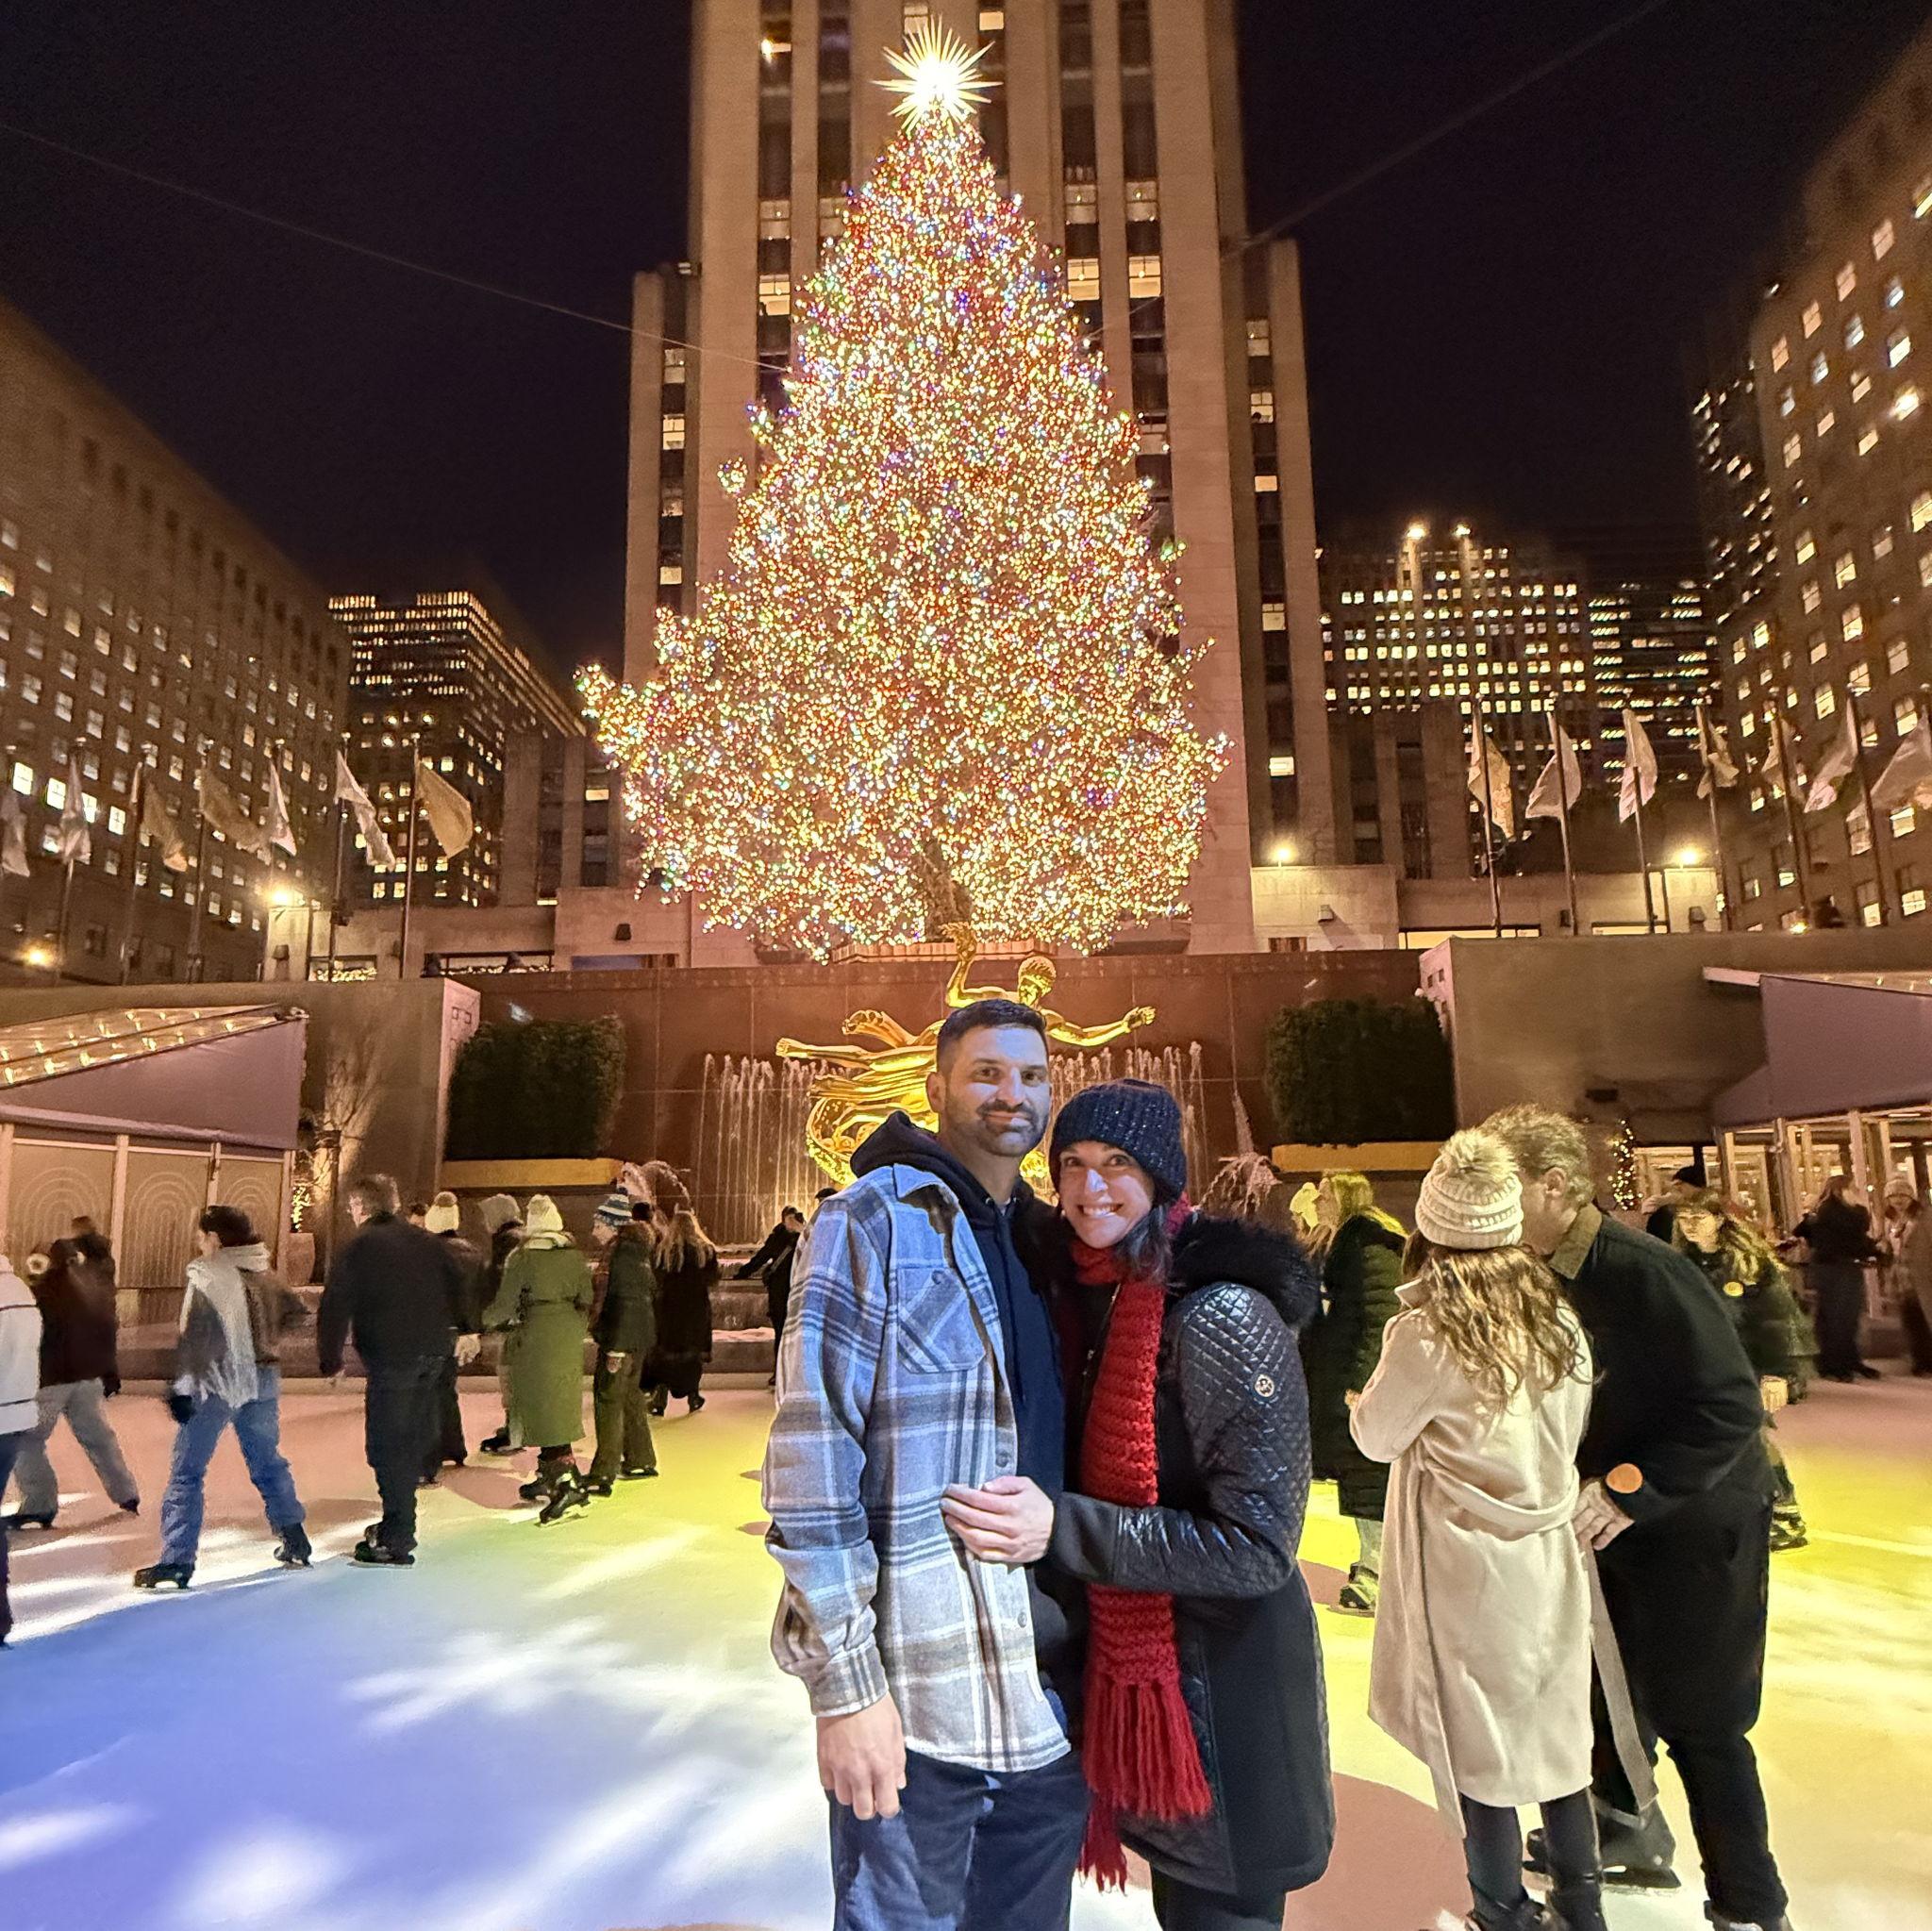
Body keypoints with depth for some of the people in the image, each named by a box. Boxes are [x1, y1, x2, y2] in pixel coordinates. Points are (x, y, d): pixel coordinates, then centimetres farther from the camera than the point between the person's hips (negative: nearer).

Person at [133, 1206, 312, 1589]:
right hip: (262, 1380, 6)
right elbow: (298, 1312, 15)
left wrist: (180, 1387, -17)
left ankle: (177, 1561, 1)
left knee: (186, 1471, 3)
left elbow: (193, 1337, -18)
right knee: (268, 1462, 19)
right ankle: (295, 1543, 24)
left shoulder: (207, 1276, -12)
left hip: (216, 1382, -6)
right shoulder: (265, 1274, 7)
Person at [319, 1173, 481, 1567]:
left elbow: (336, 1306, -10)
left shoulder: (358, 1246, -5)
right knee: (412, 1439, 18)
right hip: (434, 1352, 7)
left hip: (390, 1357, -7)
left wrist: (331, 1360, -3)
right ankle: (398, 1523, 29)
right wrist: (466, 1329, 19)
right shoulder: (422, 1238, 13)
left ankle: (396, 1543, 1)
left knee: (387, 1446, 0)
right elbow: (459, 1276, 14)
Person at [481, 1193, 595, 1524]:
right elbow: (587, 1299, 8)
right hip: (569, 1340, 6)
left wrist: (483, 1319, 11)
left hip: (536, 1337, -6)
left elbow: (505, 1305, -9)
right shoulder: (575, 1255, 4)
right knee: (559, 1407, 16)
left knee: (544, 1411, -4)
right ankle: (547, 1476, 26)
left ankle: (570, 1481, -14)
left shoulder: (522, 1257, -11)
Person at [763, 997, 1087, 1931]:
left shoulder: (1053, 1239, 10)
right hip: (912, 1697, -5)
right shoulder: (871, 1221, -9)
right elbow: (812, 1455, -13)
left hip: (1053, 1696, 6)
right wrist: (843, 1681, -16)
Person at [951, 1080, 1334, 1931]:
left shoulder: (1220, 1314, -23)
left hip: (1223, 1682, -7)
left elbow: (1259, 1545, -24)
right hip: (1133, 1662, 8)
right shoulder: (1095, 1295, 2)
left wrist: (1061, 1529, -28)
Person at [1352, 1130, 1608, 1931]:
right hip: (1548, 1553, 5)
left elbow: (1376, 1437, -7)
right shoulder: (1558, 1318, -5)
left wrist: (1376, 1391, 7)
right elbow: (1570, 1434, 8)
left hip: (1467, 1563, -5)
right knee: (1555, 1728, 20)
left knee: (1478, 1740, 11)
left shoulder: (1426, 1334, -21)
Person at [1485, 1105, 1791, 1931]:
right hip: (1608, 1519, 7)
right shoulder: (1540, 1277, -5)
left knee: (1696, 1721, 4)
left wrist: (1629, 1490, -28)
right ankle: (1626, 1826, 44)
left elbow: (1730, 1408, -27)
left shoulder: (1646, 1272, -28)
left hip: (1695, 1523, -7)